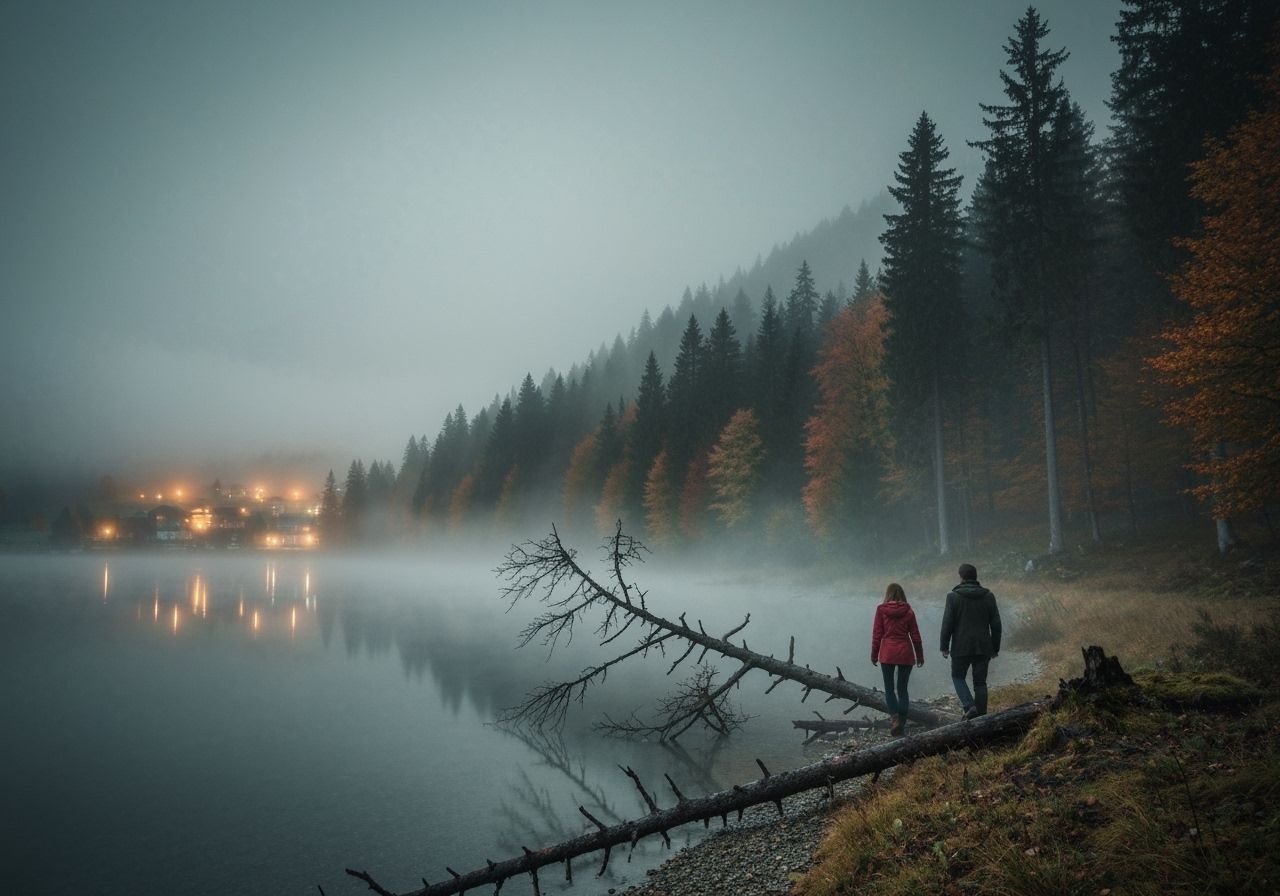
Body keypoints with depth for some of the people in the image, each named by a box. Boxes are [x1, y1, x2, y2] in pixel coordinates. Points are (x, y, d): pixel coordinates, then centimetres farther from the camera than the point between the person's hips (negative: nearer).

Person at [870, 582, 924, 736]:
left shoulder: (881, 610, -3)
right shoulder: (908, 612, 1)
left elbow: (877, 634, -2)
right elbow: (915, 636, 4)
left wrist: (874, 655, 7)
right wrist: (920, 656, 15)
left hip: (887, 653, -1)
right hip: (905, 653, 1)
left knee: (889, 688, 9)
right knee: (902, 689, 11)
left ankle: (895, 716, -14)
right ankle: (901, 723, 10)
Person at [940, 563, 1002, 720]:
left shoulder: (953, 596, -7)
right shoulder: (988, 596, 3)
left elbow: (947, 623, -9)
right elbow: (996, 624, 4)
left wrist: (944, 646, 0)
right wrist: (995, 648, 13)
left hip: (961, 648, -3)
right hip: (983, 648, 3)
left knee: (958, 677, 14)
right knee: (980, 682, 11)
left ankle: (969, 706, -6)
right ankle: (981, 716, 8)